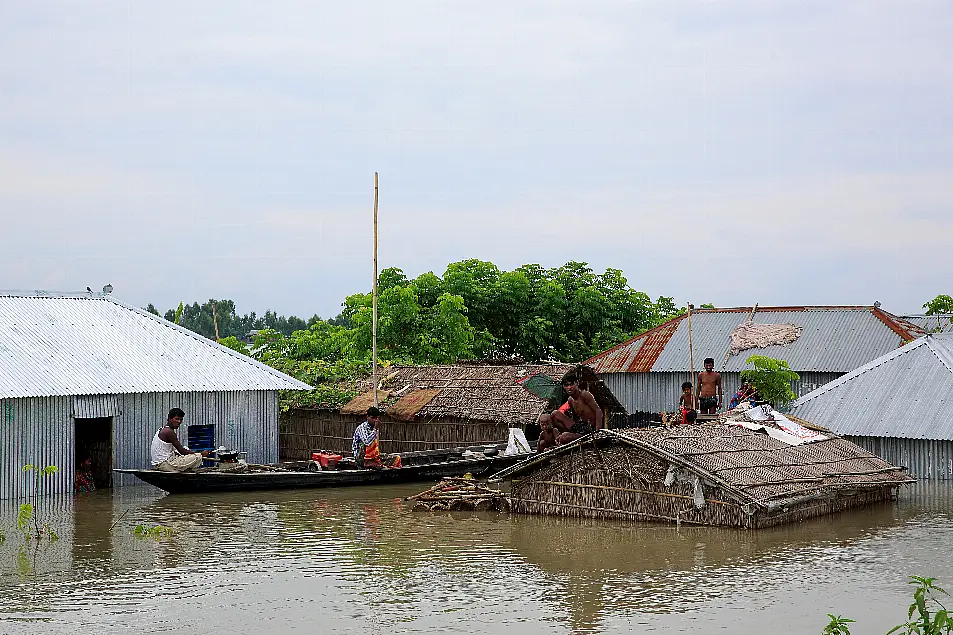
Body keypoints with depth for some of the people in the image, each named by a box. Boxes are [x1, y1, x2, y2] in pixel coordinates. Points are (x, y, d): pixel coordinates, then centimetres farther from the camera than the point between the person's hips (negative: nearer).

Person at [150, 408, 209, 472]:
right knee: (197, 457, -16)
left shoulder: (162, 430, 16)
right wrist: (201, 454, -7)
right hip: (164, 464, -10)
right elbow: (182, 451, -15)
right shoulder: (169, 432, -15)